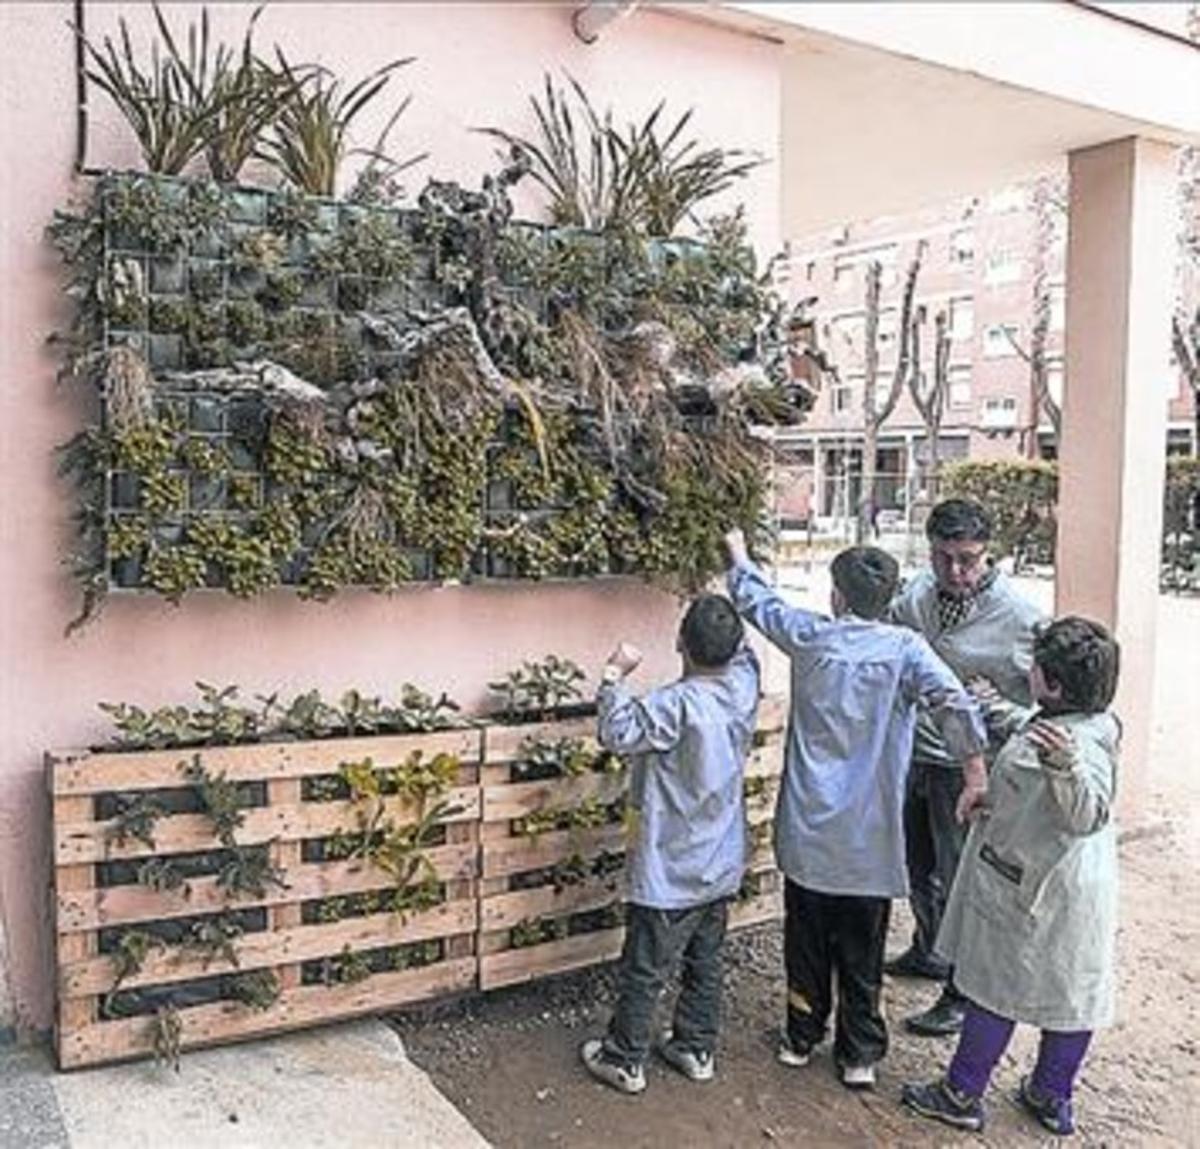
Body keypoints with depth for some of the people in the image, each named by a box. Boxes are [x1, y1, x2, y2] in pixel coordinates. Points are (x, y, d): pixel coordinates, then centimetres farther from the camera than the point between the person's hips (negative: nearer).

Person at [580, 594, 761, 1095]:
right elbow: (743, 650, 15)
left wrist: (614, 673, -22)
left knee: (644, 970, 8)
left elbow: (617, 732, -33)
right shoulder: (743, 685, -6)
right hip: (721, 865, 7)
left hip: (670, 870, -7)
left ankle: (624, 1060, 22)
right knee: (704, 963, 20)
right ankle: (696, 1049, 33)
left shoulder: (678, 703, -27)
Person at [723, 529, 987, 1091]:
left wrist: (739, 556, 28)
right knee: (862, 952, 12)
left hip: (807, 827, 2)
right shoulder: (904, 648, -10)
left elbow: (758, 602, 11)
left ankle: (801, 1038, 31)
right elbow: (952, 700, -24)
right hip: (869, 834, -1)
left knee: (806, 940, 17)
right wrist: (976, 771, -18)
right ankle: (859, 1055, 22)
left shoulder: (809, 637, -5)